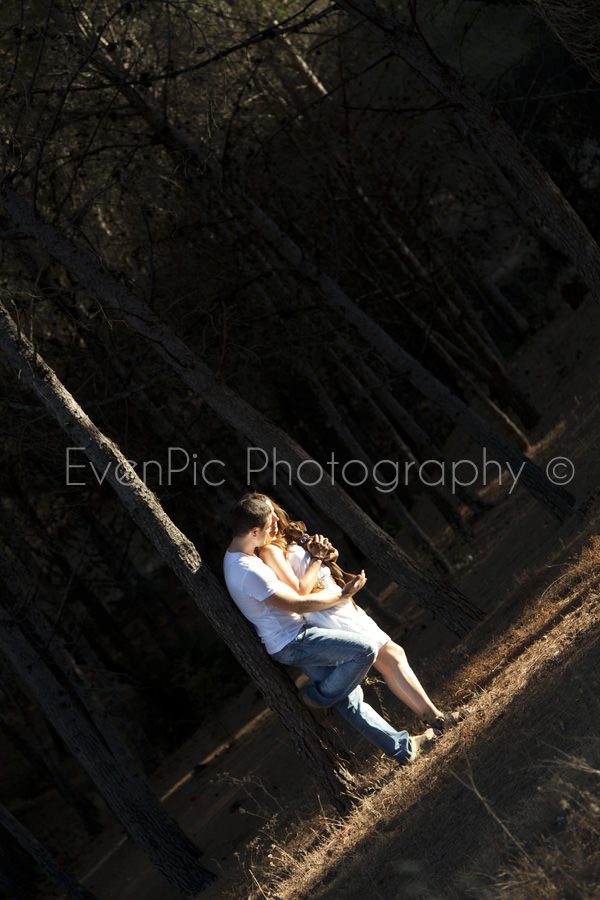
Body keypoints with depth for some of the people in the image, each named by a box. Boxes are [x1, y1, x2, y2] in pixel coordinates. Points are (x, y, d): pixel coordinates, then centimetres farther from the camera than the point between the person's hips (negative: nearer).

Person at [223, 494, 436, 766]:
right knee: (364, 649, -19)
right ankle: (319, 695, 3)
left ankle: (402, 748, 13)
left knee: (348, 698, 9)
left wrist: (311, 552, 5)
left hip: (297, 637, 10)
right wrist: (342, 594, -11)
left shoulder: (235, 555, 5)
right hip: (292, 644, -10)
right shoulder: (250, 572, -27)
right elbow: (300, 604, -23)